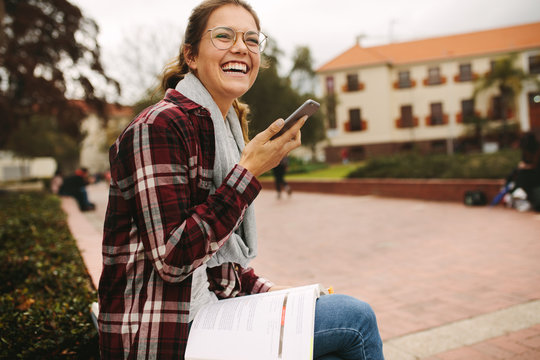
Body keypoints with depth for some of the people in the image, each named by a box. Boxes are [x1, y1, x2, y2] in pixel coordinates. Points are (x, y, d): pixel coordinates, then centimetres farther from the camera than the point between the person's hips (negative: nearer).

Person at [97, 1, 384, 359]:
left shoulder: (224, 129, 12)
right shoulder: (159, 126, -16)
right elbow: (172, 259, -22)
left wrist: (268, 291, 3)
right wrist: (248, 171, -22)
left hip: (209, 309, 8)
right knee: (356, 317, -8)